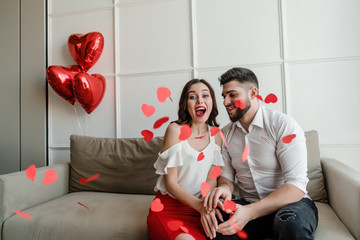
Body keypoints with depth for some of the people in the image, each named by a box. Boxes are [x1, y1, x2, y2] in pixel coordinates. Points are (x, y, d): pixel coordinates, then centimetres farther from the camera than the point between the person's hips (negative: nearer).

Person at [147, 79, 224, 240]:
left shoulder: (216, 135, 4)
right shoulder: (176, 129, -9)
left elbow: (211, 181, 1)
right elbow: (170, 183, -10)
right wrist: (199, 204, -27)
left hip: (198, 208, 4)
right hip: (168, 207, -3)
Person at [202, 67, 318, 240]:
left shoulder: (283, 125, -13)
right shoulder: (225, 134, 4)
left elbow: (296, 185, -20)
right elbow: (226, 175, 7)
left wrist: (250, 212, -30)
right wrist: (224, 188, -19)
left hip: (290, 202, -2)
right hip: (248, 205, 3)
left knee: (291, 220, -36)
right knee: (215, 218, -26)